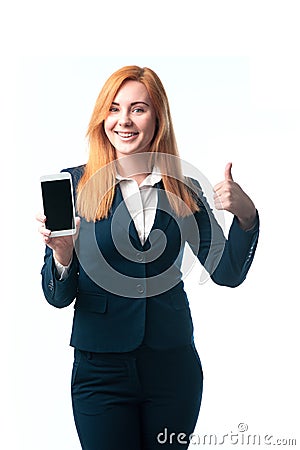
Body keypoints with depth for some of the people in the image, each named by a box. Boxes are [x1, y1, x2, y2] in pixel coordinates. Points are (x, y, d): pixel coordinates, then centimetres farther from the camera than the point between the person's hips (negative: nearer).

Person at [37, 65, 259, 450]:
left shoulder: (184, 190, 3)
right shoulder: (74, 184, -4)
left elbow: (226, 273, 0)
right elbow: (58, 298, -6)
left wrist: (246, 216, -16)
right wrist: (62, 254, -27)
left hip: (174, 365, 2)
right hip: (101, 370, -2)